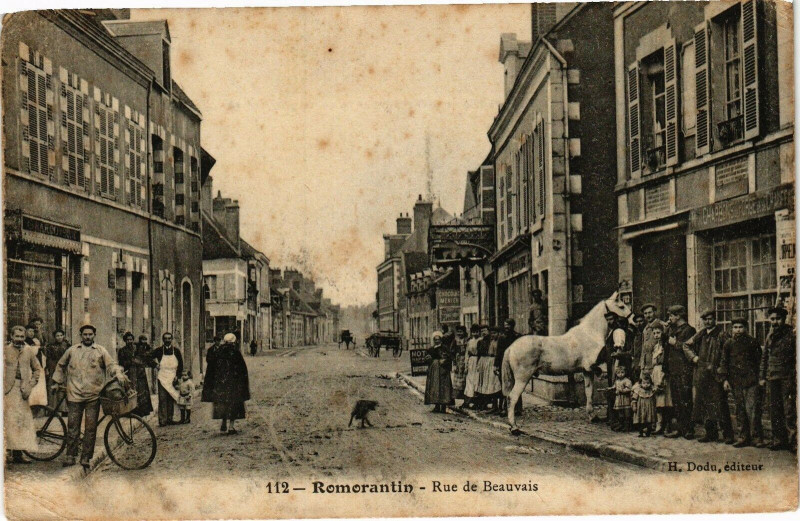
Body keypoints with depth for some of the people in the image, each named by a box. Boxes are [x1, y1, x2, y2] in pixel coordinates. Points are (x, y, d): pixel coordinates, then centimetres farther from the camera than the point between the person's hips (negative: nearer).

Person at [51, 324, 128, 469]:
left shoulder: (101, 351, 8)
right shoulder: (72, 350, 12)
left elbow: (111, 364, 0)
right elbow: (60, 366, 24)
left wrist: (119, 374, -19)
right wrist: (57, 382, 22)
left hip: (93, 396, -1)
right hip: (74, 395, 1)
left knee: (91, 428, 0)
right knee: (73, 427, 2)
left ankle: (86, 457, 7)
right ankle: (70, 456, 11)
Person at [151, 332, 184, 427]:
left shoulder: (176, 351, 7)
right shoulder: (158, 351, 3)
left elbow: (180, 365, 10)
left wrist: (177, 376, 1)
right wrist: (156, 365, -2)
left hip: (172, 379, 2)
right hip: (162, 378, -2)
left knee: (171, 399, 4)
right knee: (162, 399, -8)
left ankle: (169, 419, 10)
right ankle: (162, 420, -10)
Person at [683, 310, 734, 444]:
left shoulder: (721, 335, -4)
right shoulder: (700, 335, 14)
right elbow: (686, 346, 23)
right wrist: (693, 357, 6)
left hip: (716, 375, -6)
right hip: (701, 376, 6)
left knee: (720, 405, -8)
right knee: (704, 404, 8)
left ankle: (728, 434, -3)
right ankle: (710, 432, 17)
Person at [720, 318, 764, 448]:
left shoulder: (752, 342, 4)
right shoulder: (728, 343, 9)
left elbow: (759, 360, 8)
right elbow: (724, 362, 11)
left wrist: (761, 378, 3)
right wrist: (725, 379, 3)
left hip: (751, 380, -3)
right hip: (736, 381, 3)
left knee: (752, 409, -9)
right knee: (740, 410, 7)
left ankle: (757, 437, -4)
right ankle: (743, 436, 13)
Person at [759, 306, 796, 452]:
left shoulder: (791, 334, -3)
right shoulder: (770, 336, 13)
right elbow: (764, 356, 18)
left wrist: (795, 377, -10)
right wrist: (762, 376, 13)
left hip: (788, 377, -5)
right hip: (773, 377, 5)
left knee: (789, 410, -8)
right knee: (775, 411, 8)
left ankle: (793, 441, -3)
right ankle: (778, 440, 16)